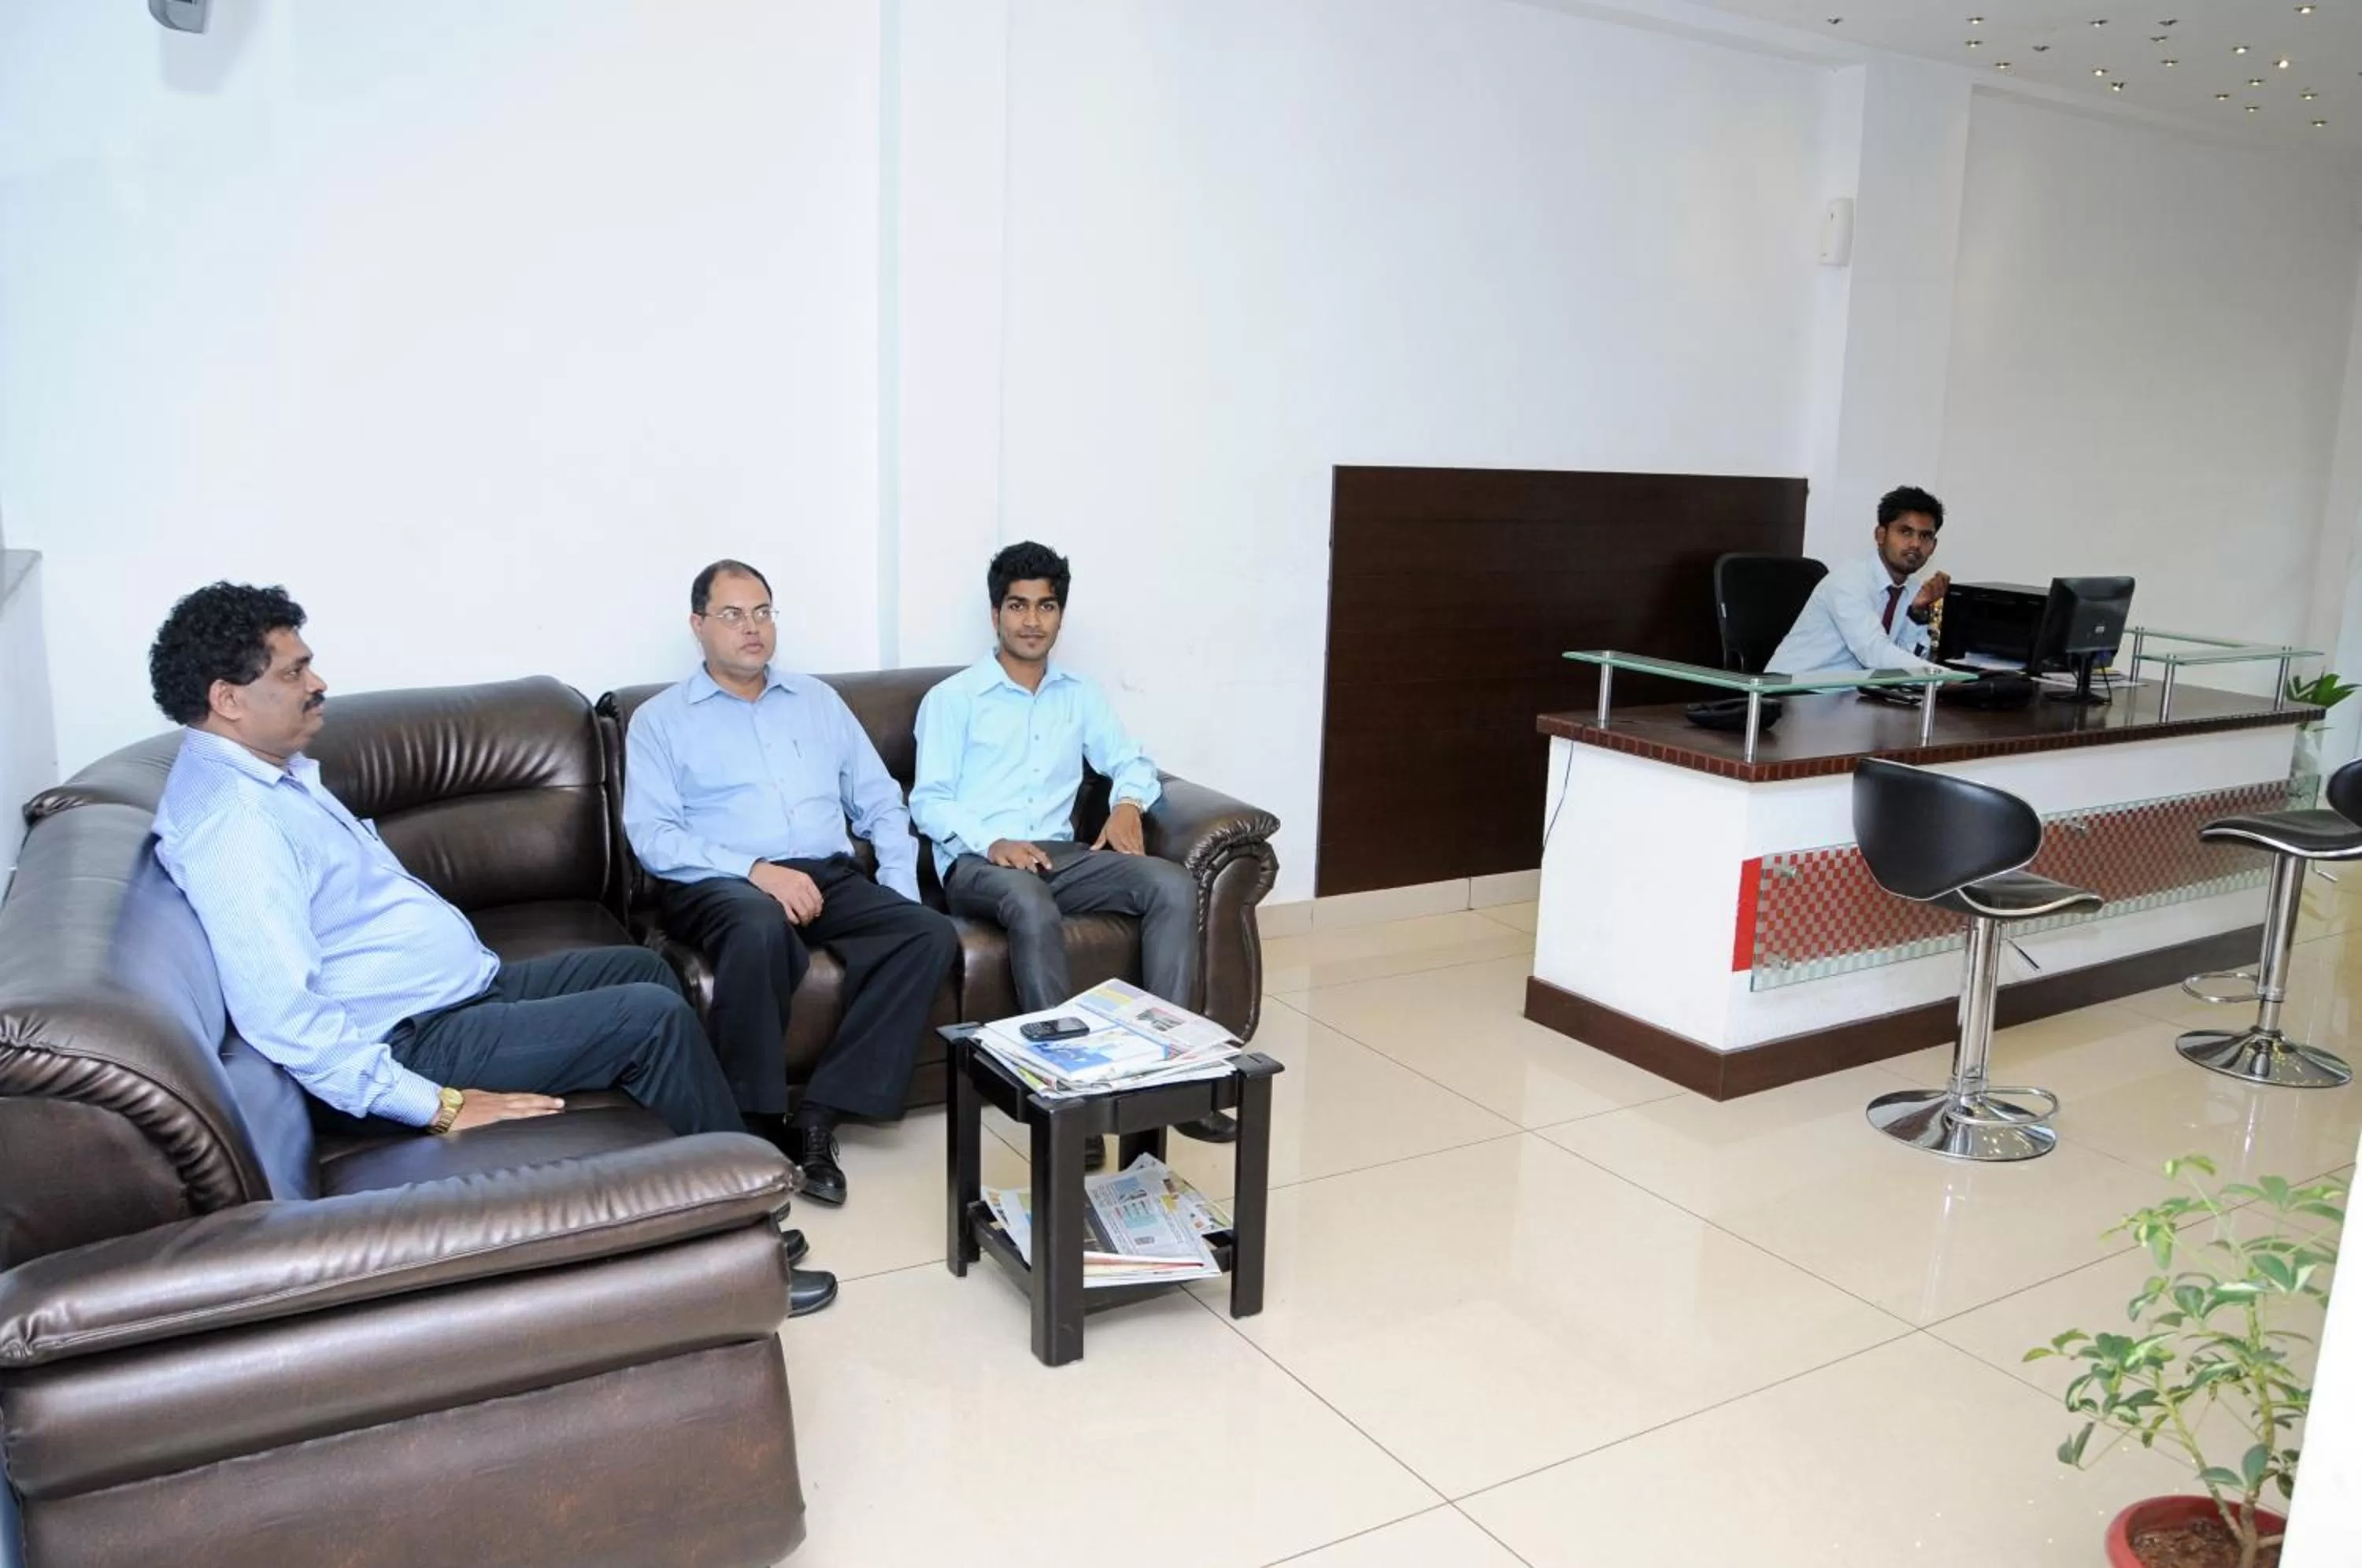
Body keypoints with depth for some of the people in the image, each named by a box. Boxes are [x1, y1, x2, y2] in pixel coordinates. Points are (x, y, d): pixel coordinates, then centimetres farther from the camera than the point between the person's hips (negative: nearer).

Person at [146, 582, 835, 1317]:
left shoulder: (272, 773, 10)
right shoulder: (230, 821, -23)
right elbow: (281, 1017, -29)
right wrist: (440, 1106, -28)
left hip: (465, 988, 11)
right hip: (419, 1041, -11)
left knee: (641, 969, 14)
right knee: (655, 1016, -16)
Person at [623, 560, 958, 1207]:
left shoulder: (818, 700, 21)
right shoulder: (661, 719, 9)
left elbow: (880, 802, 18)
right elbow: (652, 836, -5)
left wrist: (899, 885, 0)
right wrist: (757, 870, -19)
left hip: (832, 876, 4)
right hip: (722, 884, -4)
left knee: (930, 935, -24)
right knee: (761, 929, -40)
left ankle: (819, 1115, -21)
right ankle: (756, 1125, -22)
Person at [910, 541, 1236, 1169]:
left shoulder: (1080, 696, 19)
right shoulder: (952, 698, 5)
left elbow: (1131, 760, 21)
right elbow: (928, 800, -2)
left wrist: (1128, 803, -4)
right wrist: (991, 842, -20)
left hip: (1059, 853, 5)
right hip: (977, 861, -4)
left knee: (1173, 884, -22)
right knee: (1032, 904, -40)